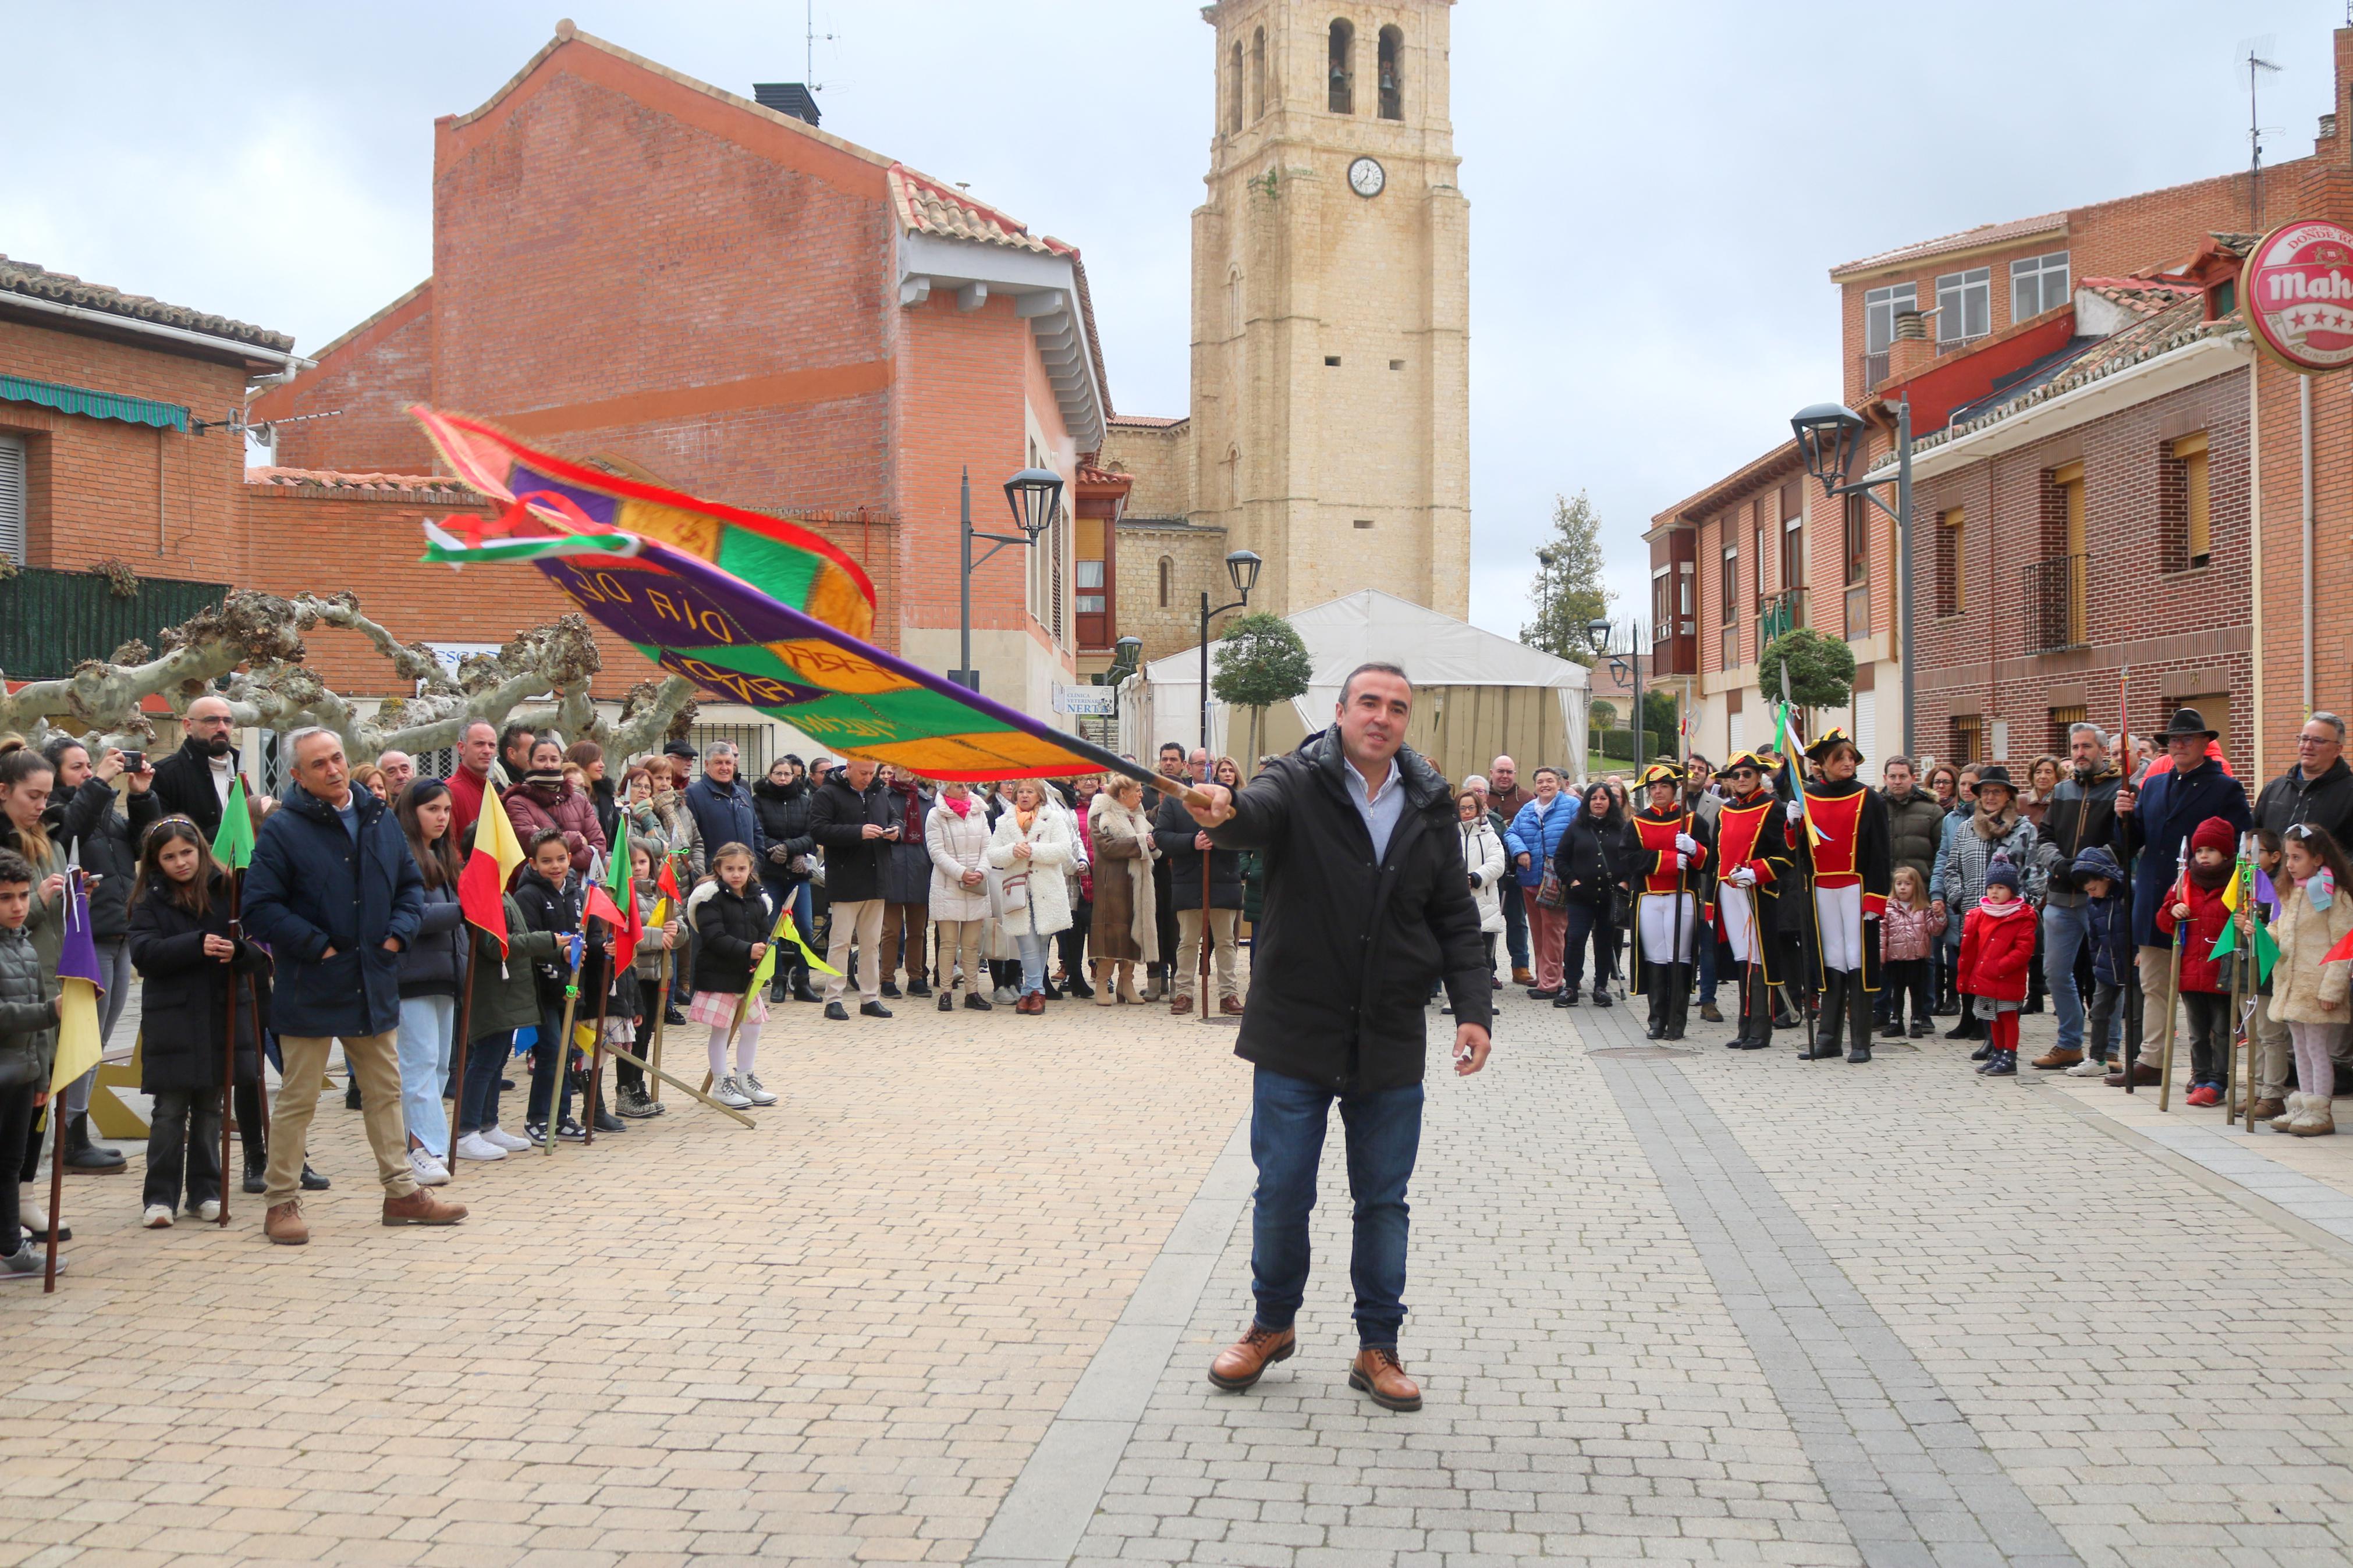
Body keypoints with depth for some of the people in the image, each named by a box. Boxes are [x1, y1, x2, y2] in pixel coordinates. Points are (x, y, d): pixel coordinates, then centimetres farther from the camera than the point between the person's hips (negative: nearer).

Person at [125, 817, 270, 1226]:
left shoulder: (228, 891, 2)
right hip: (171, 1019, -2)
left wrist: (238, 951, -23)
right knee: (170, 1111, 0)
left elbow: (259, 952, 0)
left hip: (222, 1016, 2)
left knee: (210, 1110, 10)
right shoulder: (149, 901, 1)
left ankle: (205, 1192, 20)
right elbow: (144, 953, -14)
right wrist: (197, 946, -25)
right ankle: (160, 1197, 7)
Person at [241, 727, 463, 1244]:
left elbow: (411, 885, 16)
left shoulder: (379, 819, 7)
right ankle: (282, 1203, 12)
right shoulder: (282, 830, -11)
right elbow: (260, 909, -14)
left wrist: (398, 933, 0)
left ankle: (402, 1191, 24)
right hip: (311, 989, -6)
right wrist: (317, 947, -16)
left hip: (373, 983, 6)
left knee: (385, 1091, 14)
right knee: (297, 1099, 2)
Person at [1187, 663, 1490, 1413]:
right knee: (1281, 1193, 7)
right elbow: (1257, 814, -28)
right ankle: (1273, 1324, 30)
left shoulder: (1430, 809, 5)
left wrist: (1473, 1008, -4)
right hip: (1296, 1039, -3)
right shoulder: (1300, 783, -6)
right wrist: (1222, 811, -52)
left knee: (1383, 1201, 10)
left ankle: (1377, 1349, 23)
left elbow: (1456, 921, 7)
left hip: (1391, 1045, 3)